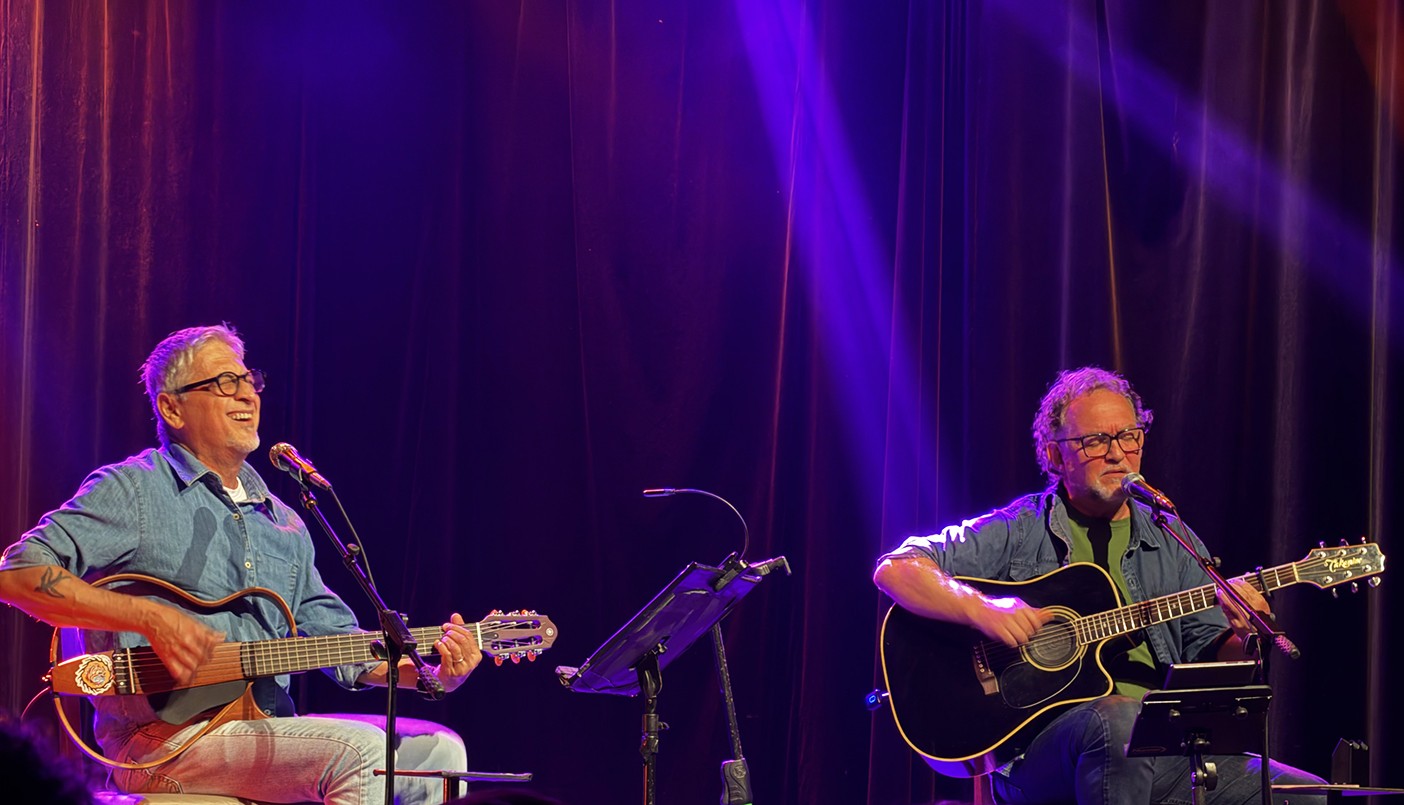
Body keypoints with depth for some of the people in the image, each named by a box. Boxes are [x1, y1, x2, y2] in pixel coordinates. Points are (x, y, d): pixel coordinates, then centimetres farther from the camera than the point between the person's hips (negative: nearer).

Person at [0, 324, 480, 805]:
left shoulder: (281, 520, 21)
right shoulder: (133, 490, -1)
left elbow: (336, 639, 20)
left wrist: (432, 674, 1)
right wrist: (150, 618, -20)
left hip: (269, 730, 7)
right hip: (161, 740, -7)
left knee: (435, 750, -7)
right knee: (359, 748, -26)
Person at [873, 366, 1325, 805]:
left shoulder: (1173, 543, 18)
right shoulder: (1017, 533, 6)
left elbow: (1210, 666, 15)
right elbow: (895, 570, -2)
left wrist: (1240, 637, -8)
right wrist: (981, 609, -17)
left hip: (1163, 753, 4)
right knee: (1117, 718, -39)